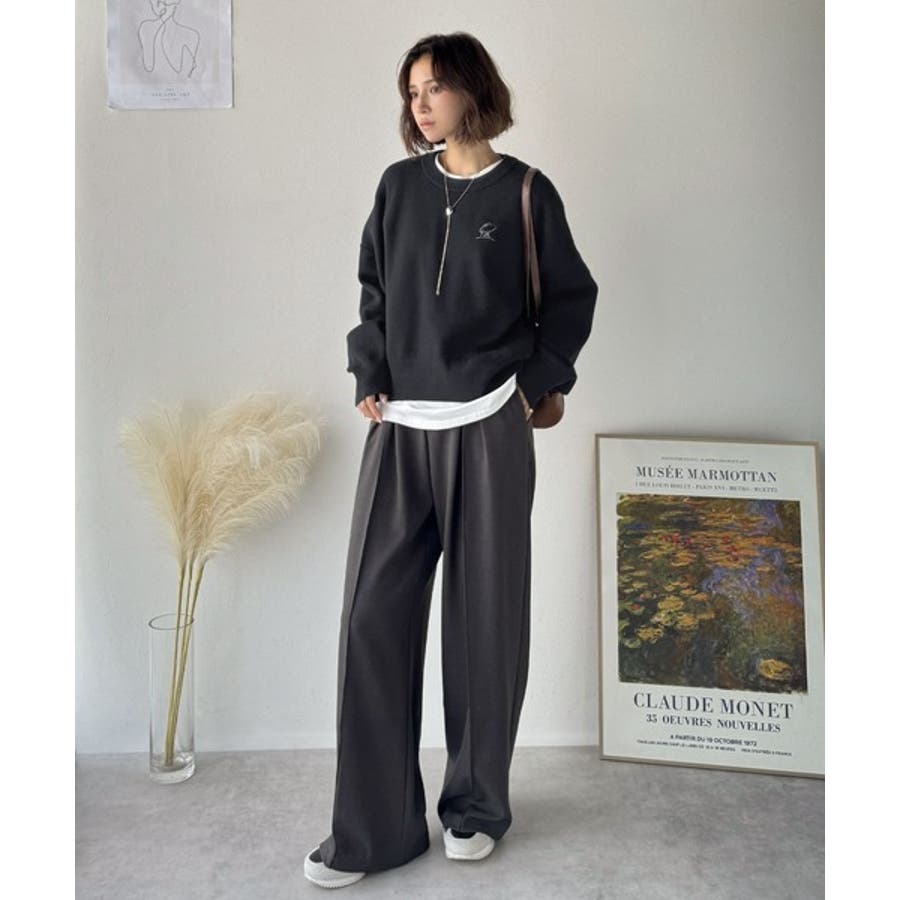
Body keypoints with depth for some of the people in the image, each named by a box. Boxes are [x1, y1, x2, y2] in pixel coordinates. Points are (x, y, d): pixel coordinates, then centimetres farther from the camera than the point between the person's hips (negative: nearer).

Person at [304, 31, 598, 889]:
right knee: (374, 616, -1)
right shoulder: (400, 184, 11)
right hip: (398, 429, 3)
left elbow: (572, 297, 10)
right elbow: (373, 291, 16)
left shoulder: (525, 193, 4)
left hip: (488, 430, -2)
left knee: (484, 617, 5)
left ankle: (477, 804, 24)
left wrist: (538, 380, 1)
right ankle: (372, 827, 12)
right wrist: (367, 378, 5)